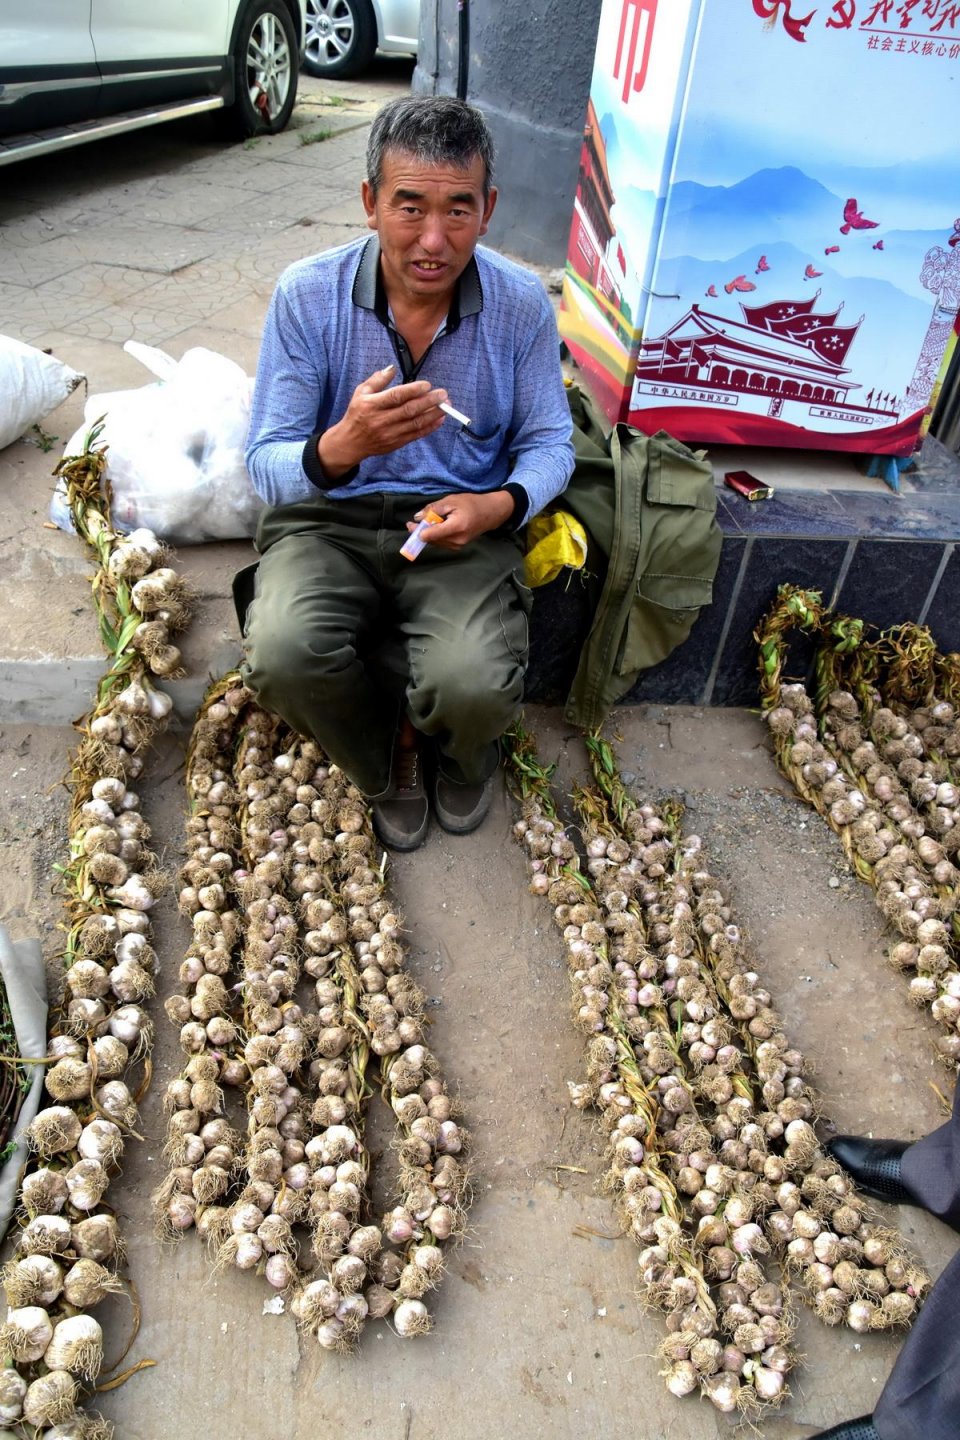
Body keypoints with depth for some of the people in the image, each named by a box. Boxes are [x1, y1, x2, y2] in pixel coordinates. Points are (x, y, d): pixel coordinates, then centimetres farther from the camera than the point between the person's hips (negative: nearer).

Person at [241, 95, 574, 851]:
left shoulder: (522, 302, -6)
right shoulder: (307, 294, -10)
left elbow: (551, 442, 4)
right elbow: (267, 466, -10)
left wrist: (501, 503, -20)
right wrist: (342, 447, -34)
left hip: (462, 525, 0)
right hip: (330, 519, 1)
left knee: (474, 689, -28)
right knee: (283, 657, -29)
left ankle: (464, 755, 15)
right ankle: (388, 762, 7)